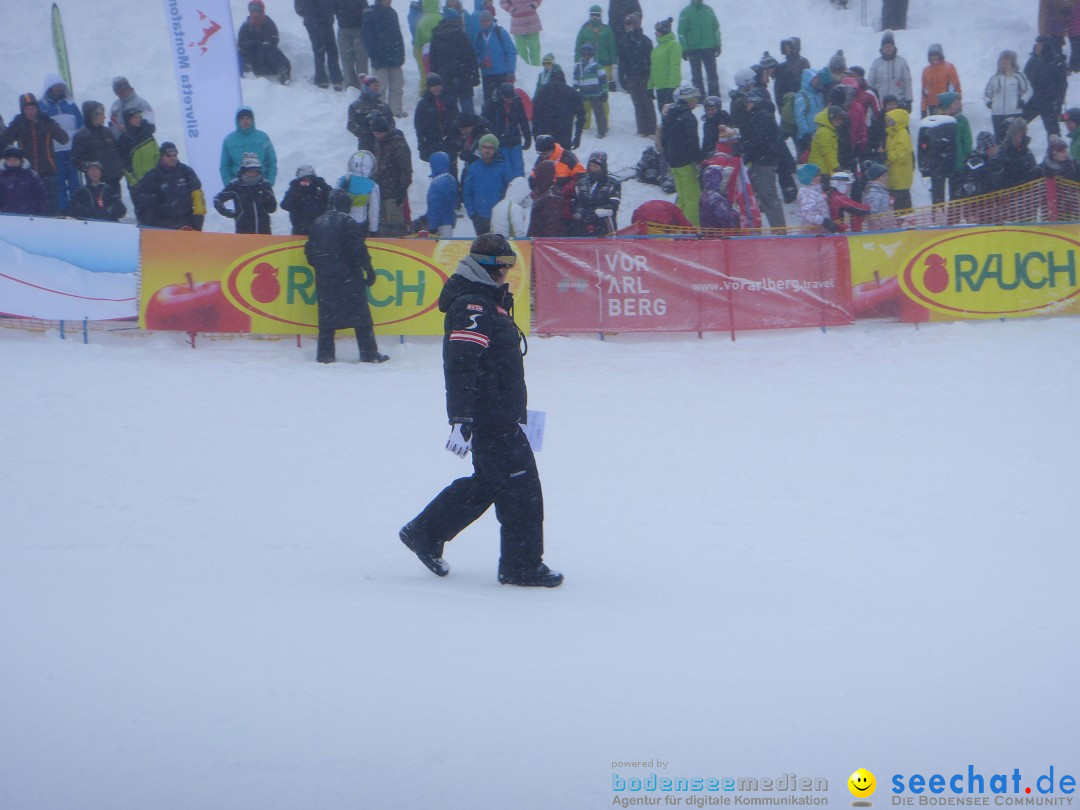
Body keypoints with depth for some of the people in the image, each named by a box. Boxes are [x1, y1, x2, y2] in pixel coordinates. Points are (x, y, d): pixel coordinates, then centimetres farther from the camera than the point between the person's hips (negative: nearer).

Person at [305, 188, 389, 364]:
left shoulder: (318, 223, 9)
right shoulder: (347, 222, -10)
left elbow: (309, 250, 14)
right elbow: (358, 249, -13)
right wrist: (368, 269, -7)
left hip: (324, 275, 5)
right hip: (348, 275, -5)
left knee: (326, 313, 9)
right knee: (360, 312, -1)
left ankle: (325, 353, 5)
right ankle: (369, 353, -2)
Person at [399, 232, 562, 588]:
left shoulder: (490, 302, 16)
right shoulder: (471, 307, -17)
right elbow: (460, 367, -24)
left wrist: (516, 409, 34)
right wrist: (461, 421, -29)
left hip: (499, 415, 11)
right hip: (489, 419, -11)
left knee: (488, 483, 17)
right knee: (520, 487, -6)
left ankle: (424, 534, 26)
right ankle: (522, 565, 2)